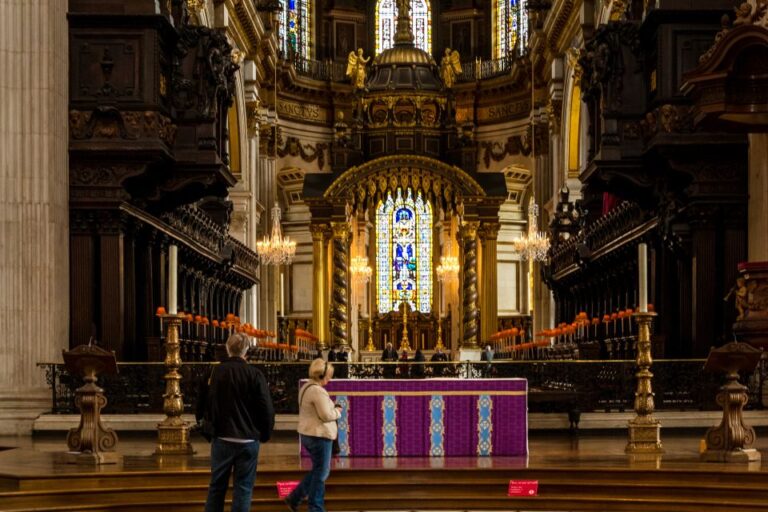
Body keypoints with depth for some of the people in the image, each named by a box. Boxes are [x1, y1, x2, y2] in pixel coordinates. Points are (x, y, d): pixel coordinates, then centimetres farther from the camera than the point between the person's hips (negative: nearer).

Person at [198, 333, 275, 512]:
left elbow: (203, 405, -1)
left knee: (217, 486, 13)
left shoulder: (215, 372, -3)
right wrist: (265, 434, 6)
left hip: (221, 438, 2)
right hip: (247, 440, -2)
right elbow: (266, 409, -9)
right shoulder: (254, 374, -10)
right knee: (243, 488, 3)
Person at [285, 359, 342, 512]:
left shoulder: (305, 387, 11)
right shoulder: (318, 391, -20)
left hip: (308, 434, 10)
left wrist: (333, 409, 11)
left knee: (318, 470, 20)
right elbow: (326, 415, -22)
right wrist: (337, 411, -4)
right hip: (319, 435, -10)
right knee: (321, 472, 2)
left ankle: (294, 498, 22)